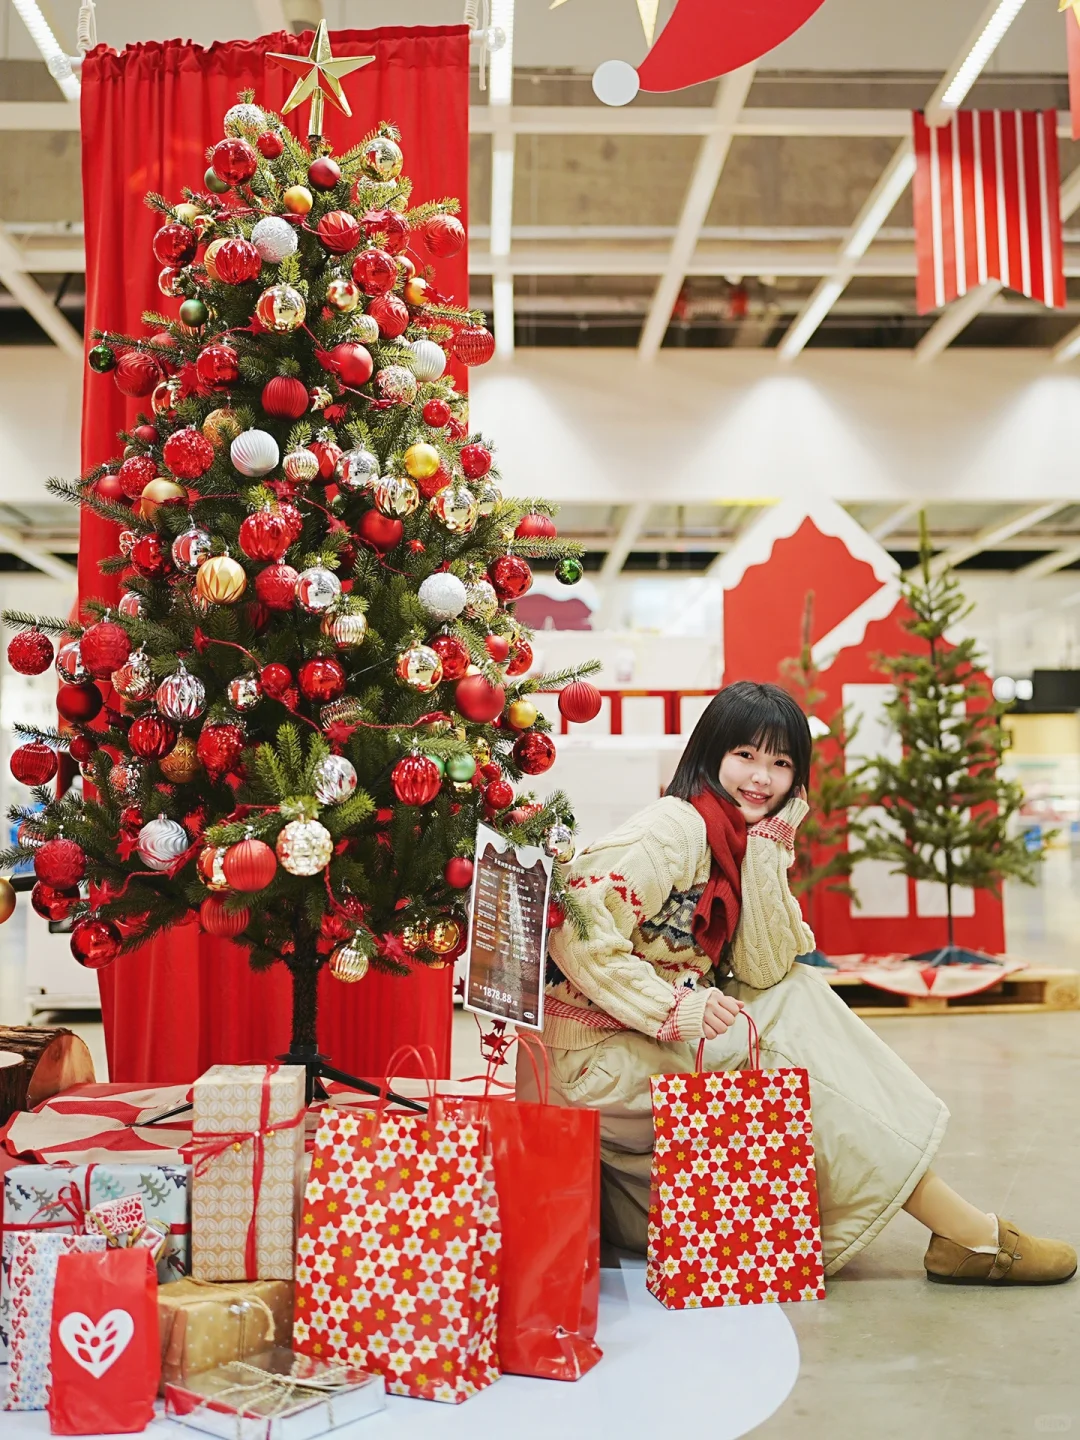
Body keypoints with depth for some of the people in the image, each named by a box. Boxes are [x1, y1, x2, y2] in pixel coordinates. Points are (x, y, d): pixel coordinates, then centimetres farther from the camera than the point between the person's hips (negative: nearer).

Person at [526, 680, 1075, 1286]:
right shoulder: (677, 828, -17)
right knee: (787, 1054, -16)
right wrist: (677, 1007, -28)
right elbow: (576, 934, -26)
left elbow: (766, 971, -3)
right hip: (594, 1053, -8)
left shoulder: (740, 839, 8)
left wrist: (767, 848, -8)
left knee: (802, 994, -2)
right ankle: (968, 1235, -8)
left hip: (663, 1039, 8)